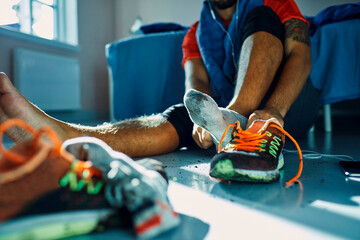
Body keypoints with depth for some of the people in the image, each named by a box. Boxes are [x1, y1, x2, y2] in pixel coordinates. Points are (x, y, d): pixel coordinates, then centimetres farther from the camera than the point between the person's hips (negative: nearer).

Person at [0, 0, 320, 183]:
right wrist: (203, 119, -33)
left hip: (288, 102, -1)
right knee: (179, 117, -30)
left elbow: (300, 55, -13)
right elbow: (197, 84, -7)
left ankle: (232, 119, -45)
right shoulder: (197, 34, 10)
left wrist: (273, 110, -35)